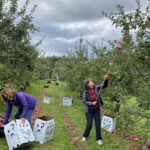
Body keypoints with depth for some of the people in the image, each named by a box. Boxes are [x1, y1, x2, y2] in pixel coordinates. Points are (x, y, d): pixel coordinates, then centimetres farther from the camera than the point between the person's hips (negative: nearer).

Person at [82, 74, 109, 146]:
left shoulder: (96, 88, -6)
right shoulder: (86, 91, -11)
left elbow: (104, 85, -11)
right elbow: (84, 101, -9)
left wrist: (106, 79, -29)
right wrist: (92, 103, -22)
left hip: (97, 110, 2)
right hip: (89, 110, -2)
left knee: (98, 124, 3)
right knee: (89, 125, 0)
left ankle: (99, 139, 18)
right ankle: (85, 136, 27)